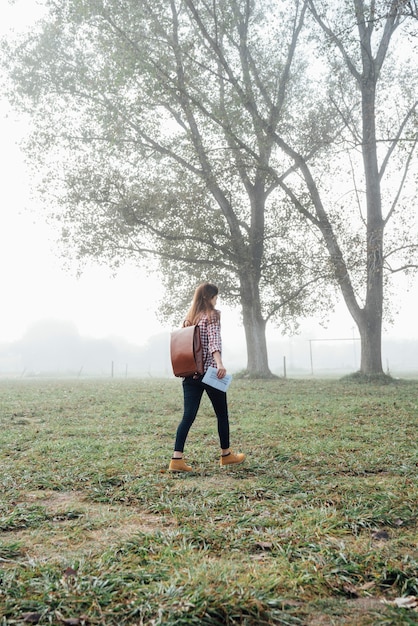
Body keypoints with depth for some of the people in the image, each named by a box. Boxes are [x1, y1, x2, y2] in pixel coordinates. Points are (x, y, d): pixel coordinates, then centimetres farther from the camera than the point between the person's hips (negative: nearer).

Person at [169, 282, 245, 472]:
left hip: (190, 374, 6)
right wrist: (220, 363, -33)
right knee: (222, 414, 12)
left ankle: (177, 459, -10)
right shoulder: (212, 315, -4)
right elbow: (214, 340, -21)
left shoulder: (189, 319, 15)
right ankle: (226, 455, 24)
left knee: (188, 416, 0)